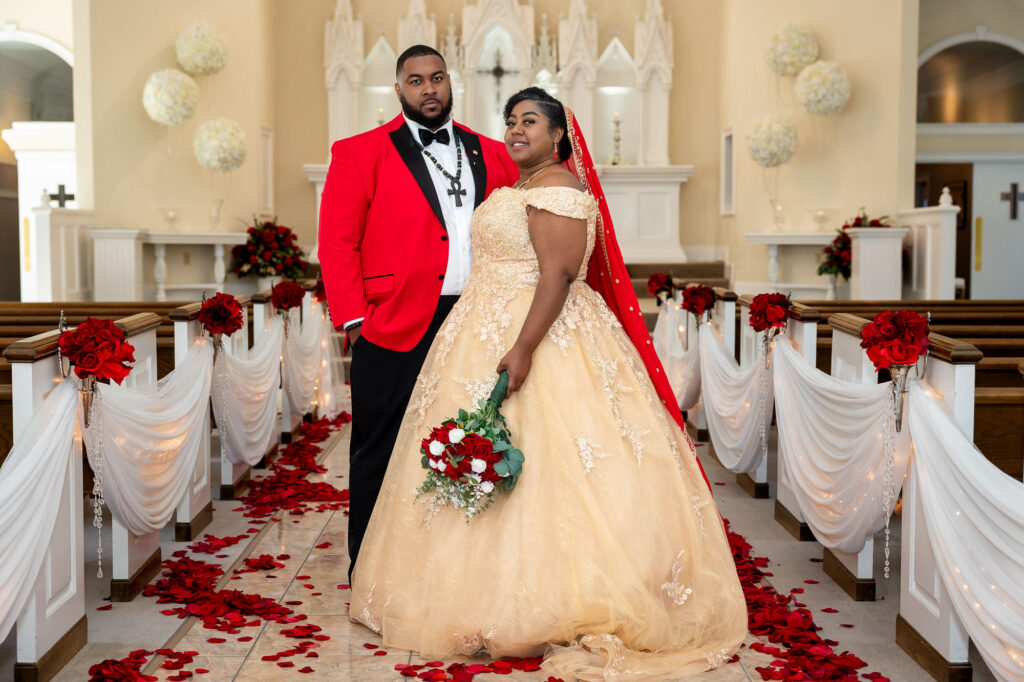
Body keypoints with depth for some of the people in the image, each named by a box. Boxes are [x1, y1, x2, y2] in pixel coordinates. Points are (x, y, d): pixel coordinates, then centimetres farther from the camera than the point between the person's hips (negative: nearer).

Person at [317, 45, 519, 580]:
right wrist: (354, 317, -10)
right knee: (380, 454, 5)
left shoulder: (491, 155, 14)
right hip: (393, 329, -3)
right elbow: (337, 241, -2)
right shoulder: (360, 154, 3)